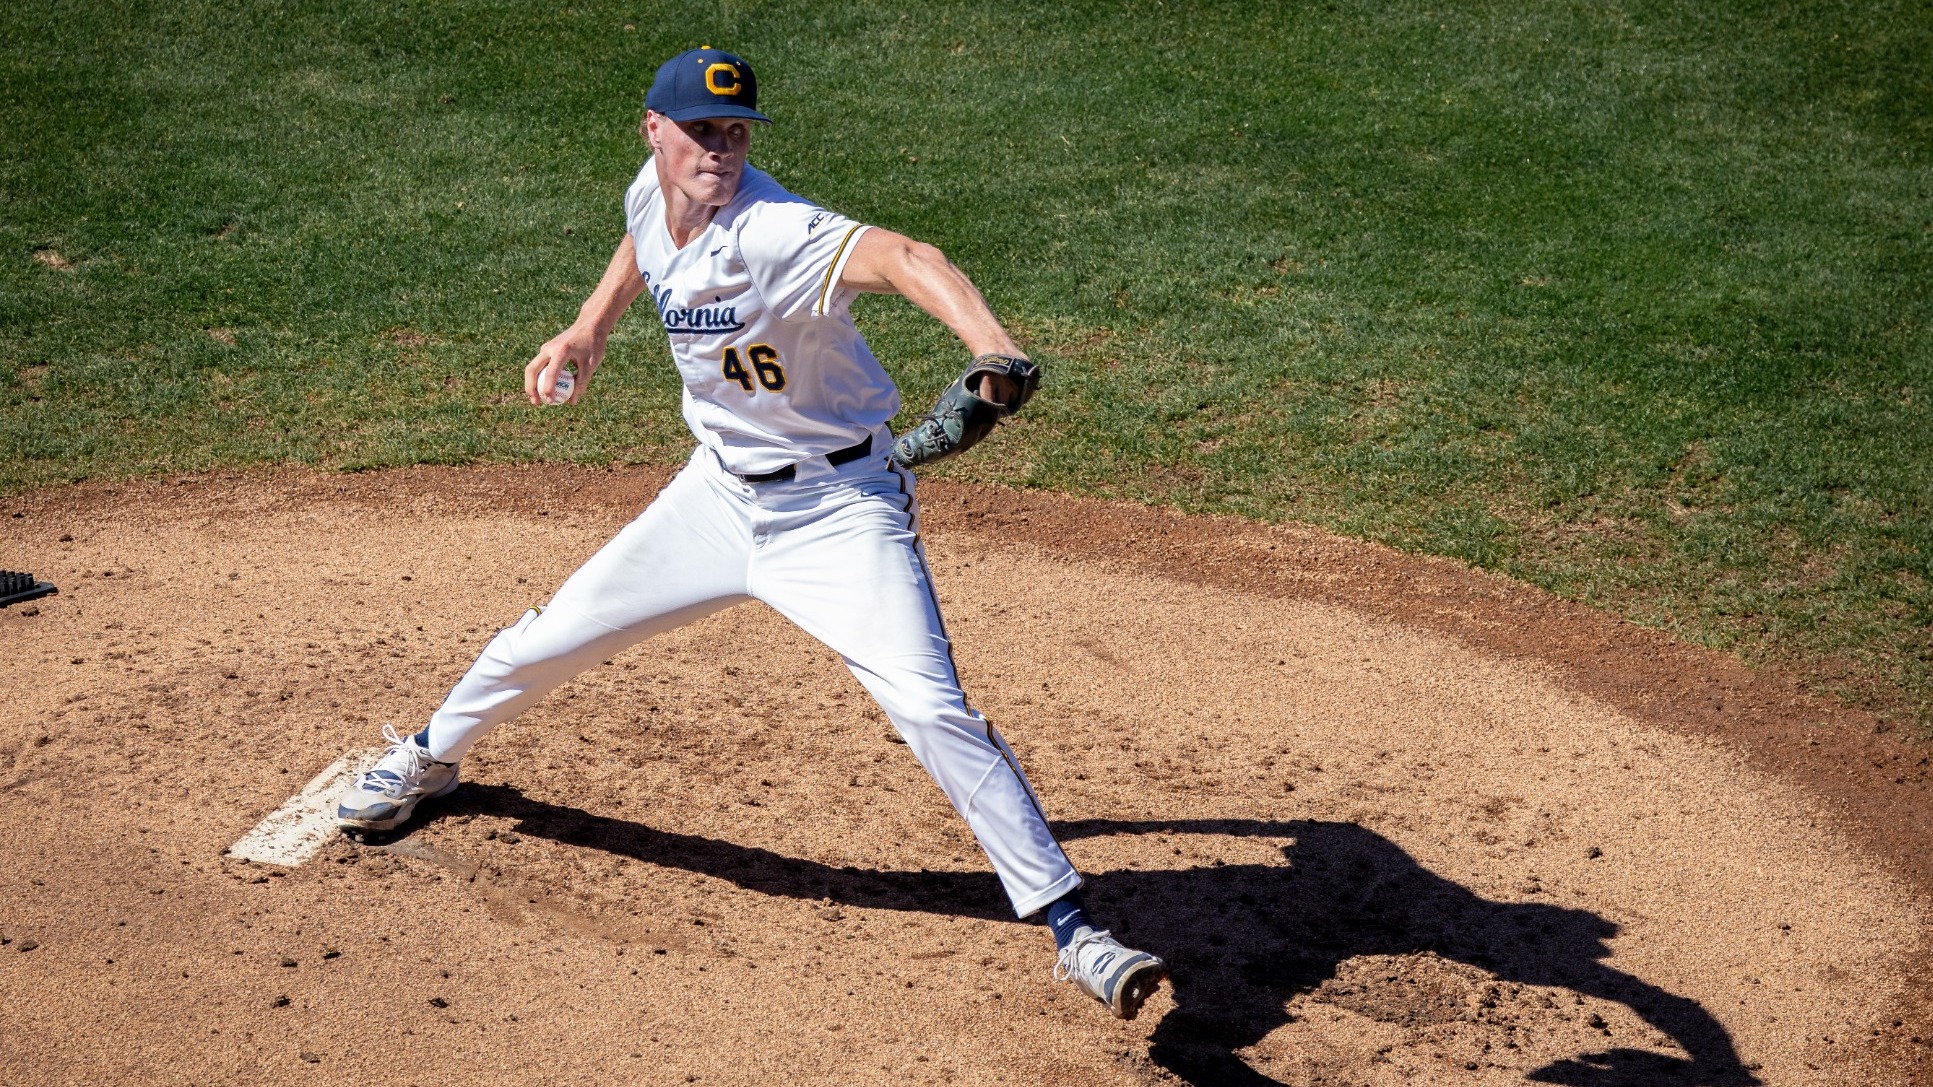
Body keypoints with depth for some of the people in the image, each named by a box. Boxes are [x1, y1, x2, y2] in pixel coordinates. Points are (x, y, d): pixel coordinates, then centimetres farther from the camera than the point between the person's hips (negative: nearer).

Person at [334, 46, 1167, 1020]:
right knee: (543, 644, 14)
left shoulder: (775, 232, -29)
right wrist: (588, 329, 14)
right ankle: (432, 756, 46)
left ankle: (1069, 926, -11)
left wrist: (992, 351, -67)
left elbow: (900, 258, -50)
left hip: (838, 509, -6)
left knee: (931, 710, -20)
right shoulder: (650, 196, -6)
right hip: (718, 493, 7)